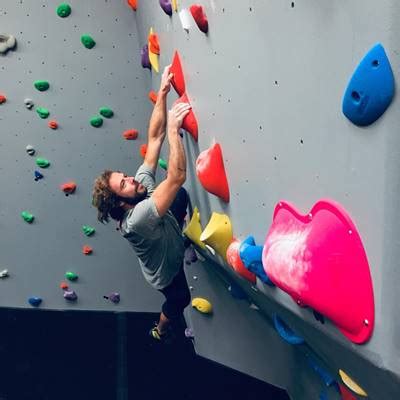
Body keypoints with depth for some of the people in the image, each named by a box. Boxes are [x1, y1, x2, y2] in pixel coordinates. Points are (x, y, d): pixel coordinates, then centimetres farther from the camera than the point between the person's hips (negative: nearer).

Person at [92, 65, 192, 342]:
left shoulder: (143, 181, -25)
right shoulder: (138, 219, -48)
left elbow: (155, 137, -28)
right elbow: (177, 176, -58)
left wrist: (163, 93, -38)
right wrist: (174, 127, -56)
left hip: (173, 244, 7)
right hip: (167, 271, -7)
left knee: (182, 195, 12)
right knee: (179, 300, 24)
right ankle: (161, 331, 56)